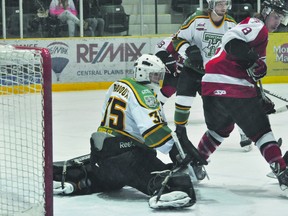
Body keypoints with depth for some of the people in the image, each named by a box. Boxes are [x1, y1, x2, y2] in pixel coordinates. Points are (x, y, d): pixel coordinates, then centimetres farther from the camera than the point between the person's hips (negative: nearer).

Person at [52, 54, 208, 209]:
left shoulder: (118, 85, 18)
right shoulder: (142, 93, -11)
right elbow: (154, 129, -22)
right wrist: (176, 151, -21)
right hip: (121, 148, -9)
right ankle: (162, 191, -56)